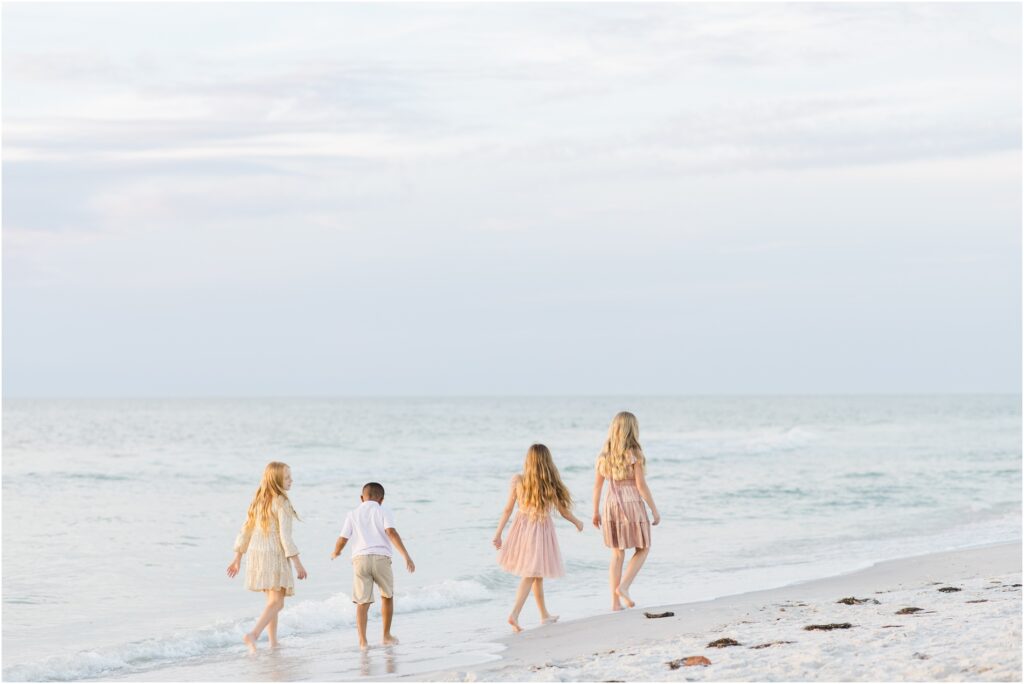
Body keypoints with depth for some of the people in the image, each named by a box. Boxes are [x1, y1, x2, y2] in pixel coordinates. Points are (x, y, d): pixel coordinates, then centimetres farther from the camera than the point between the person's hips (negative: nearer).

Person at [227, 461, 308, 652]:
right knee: (276, 602, -11)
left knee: (273, 601, 20)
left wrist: (238, 558, 19)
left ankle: (273, 643, 21)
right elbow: (285, 536, -17)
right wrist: (297, 562, -15)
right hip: (275, 556, -8)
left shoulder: (258, 500, 10)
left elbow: (246, 530, 13)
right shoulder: (281, 502, -13)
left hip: (257, 554, 8)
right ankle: (253, 635, -31)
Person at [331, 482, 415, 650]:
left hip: (360, 559, 1)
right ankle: (387, 636, 24)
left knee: (362, 602, 2)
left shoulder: (353, 514, 15)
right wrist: (406, 556, -14)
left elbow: (342, 540, 8)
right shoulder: (383, 511, 9)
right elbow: (391, 532, -8)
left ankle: (363, 641, -10)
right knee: (387, 596, 20)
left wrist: (336, 553, 30)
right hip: (381, 557, -1)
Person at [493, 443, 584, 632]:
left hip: (521, 527, 4)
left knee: (536, 574, 19)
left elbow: (508, 509, -6)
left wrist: (498, 533, 2)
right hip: (541, 529, -4)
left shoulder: (517, 481, -8)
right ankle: (514, 614, -15)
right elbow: (563, 511, -3)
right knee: (531, 575, 1)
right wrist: (577, 522, 17)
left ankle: (544, 614, 33)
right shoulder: (550, 484, -13)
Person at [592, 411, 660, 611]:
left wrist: (596, 512, 16)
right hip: (631, 503, -5)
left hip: (612, 504, 5)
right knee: (643, 549, 12)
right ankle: (624, 586, -4)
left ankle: (615, 601, 9)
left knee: (617, 554, 12)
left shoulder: (605, 454, 4)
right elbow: (641, 485, -13)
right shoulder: (634, 454, -11)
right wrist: (654, 510, -5)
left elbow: (597, 485, 7)